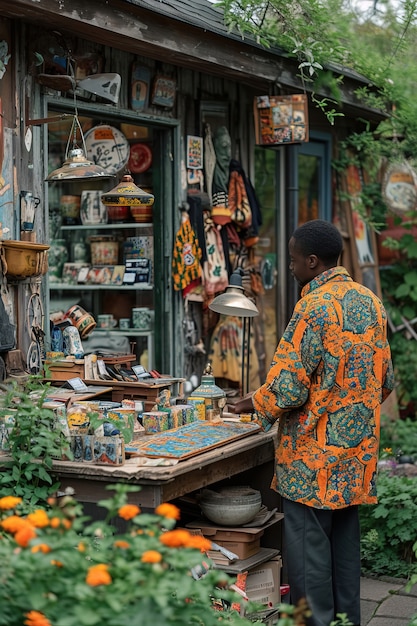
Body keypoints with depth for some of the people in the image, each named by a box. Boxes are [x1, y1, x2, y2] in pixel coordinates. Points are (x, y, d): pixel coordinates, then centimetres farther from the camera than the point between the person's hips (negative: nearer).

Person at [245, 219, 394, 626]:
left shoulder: (314, 307, -18)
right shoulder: (369, 302, 7)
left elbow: (287, 387, -20)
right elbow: (386, 380, 13)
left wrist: (258, 405, -1)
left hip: (315, 453, -8)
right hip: (358, 449, 8)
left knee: (308, 543, 1)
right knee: (345, 539, 16)